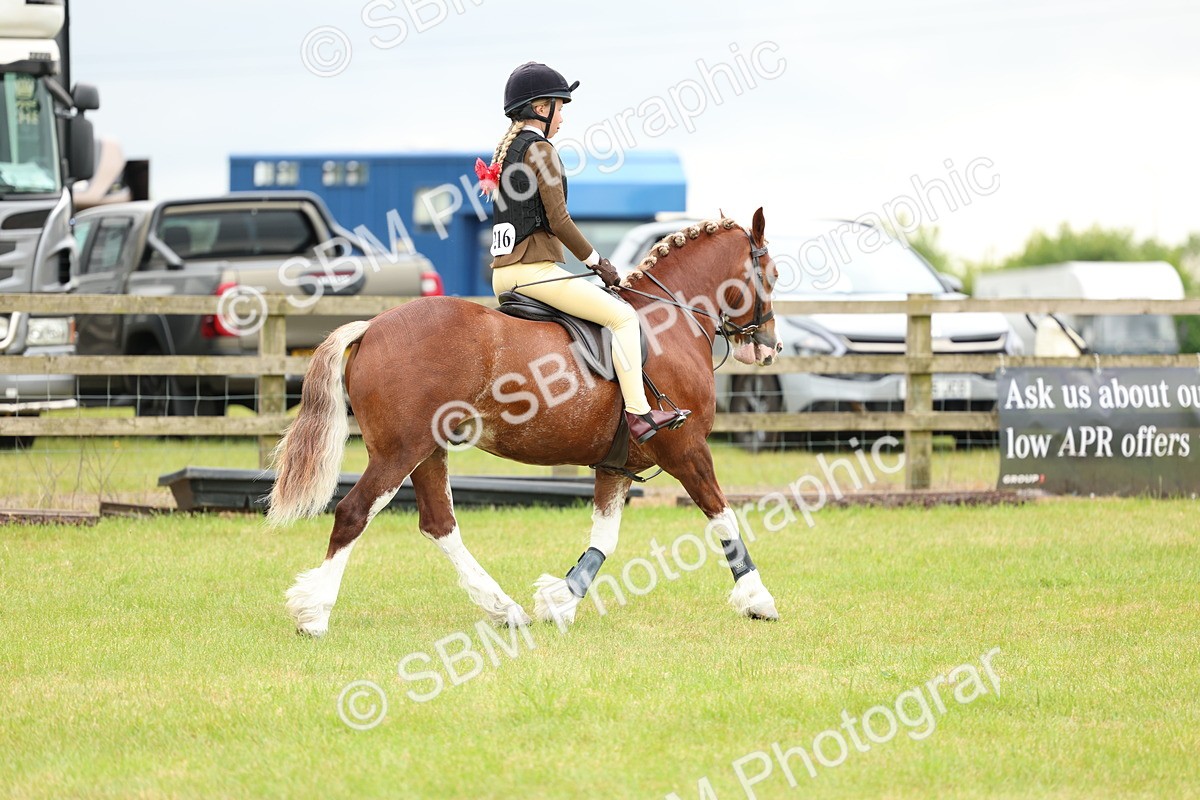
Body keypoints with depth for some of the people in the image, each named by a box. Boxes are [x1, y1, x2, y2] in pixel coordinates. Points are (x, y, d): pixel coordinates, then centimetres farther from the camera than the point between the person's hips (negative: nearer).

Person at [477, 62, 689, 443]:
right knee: (622, 315, -9)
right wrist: (595, 261, -4)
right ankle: (638, 414, -17)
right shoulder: (540, 149, -11)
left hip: (503, 271, 10)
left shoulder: (506, 150, 17)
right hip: (534, 268, -10)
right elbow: (558, 220, -16)